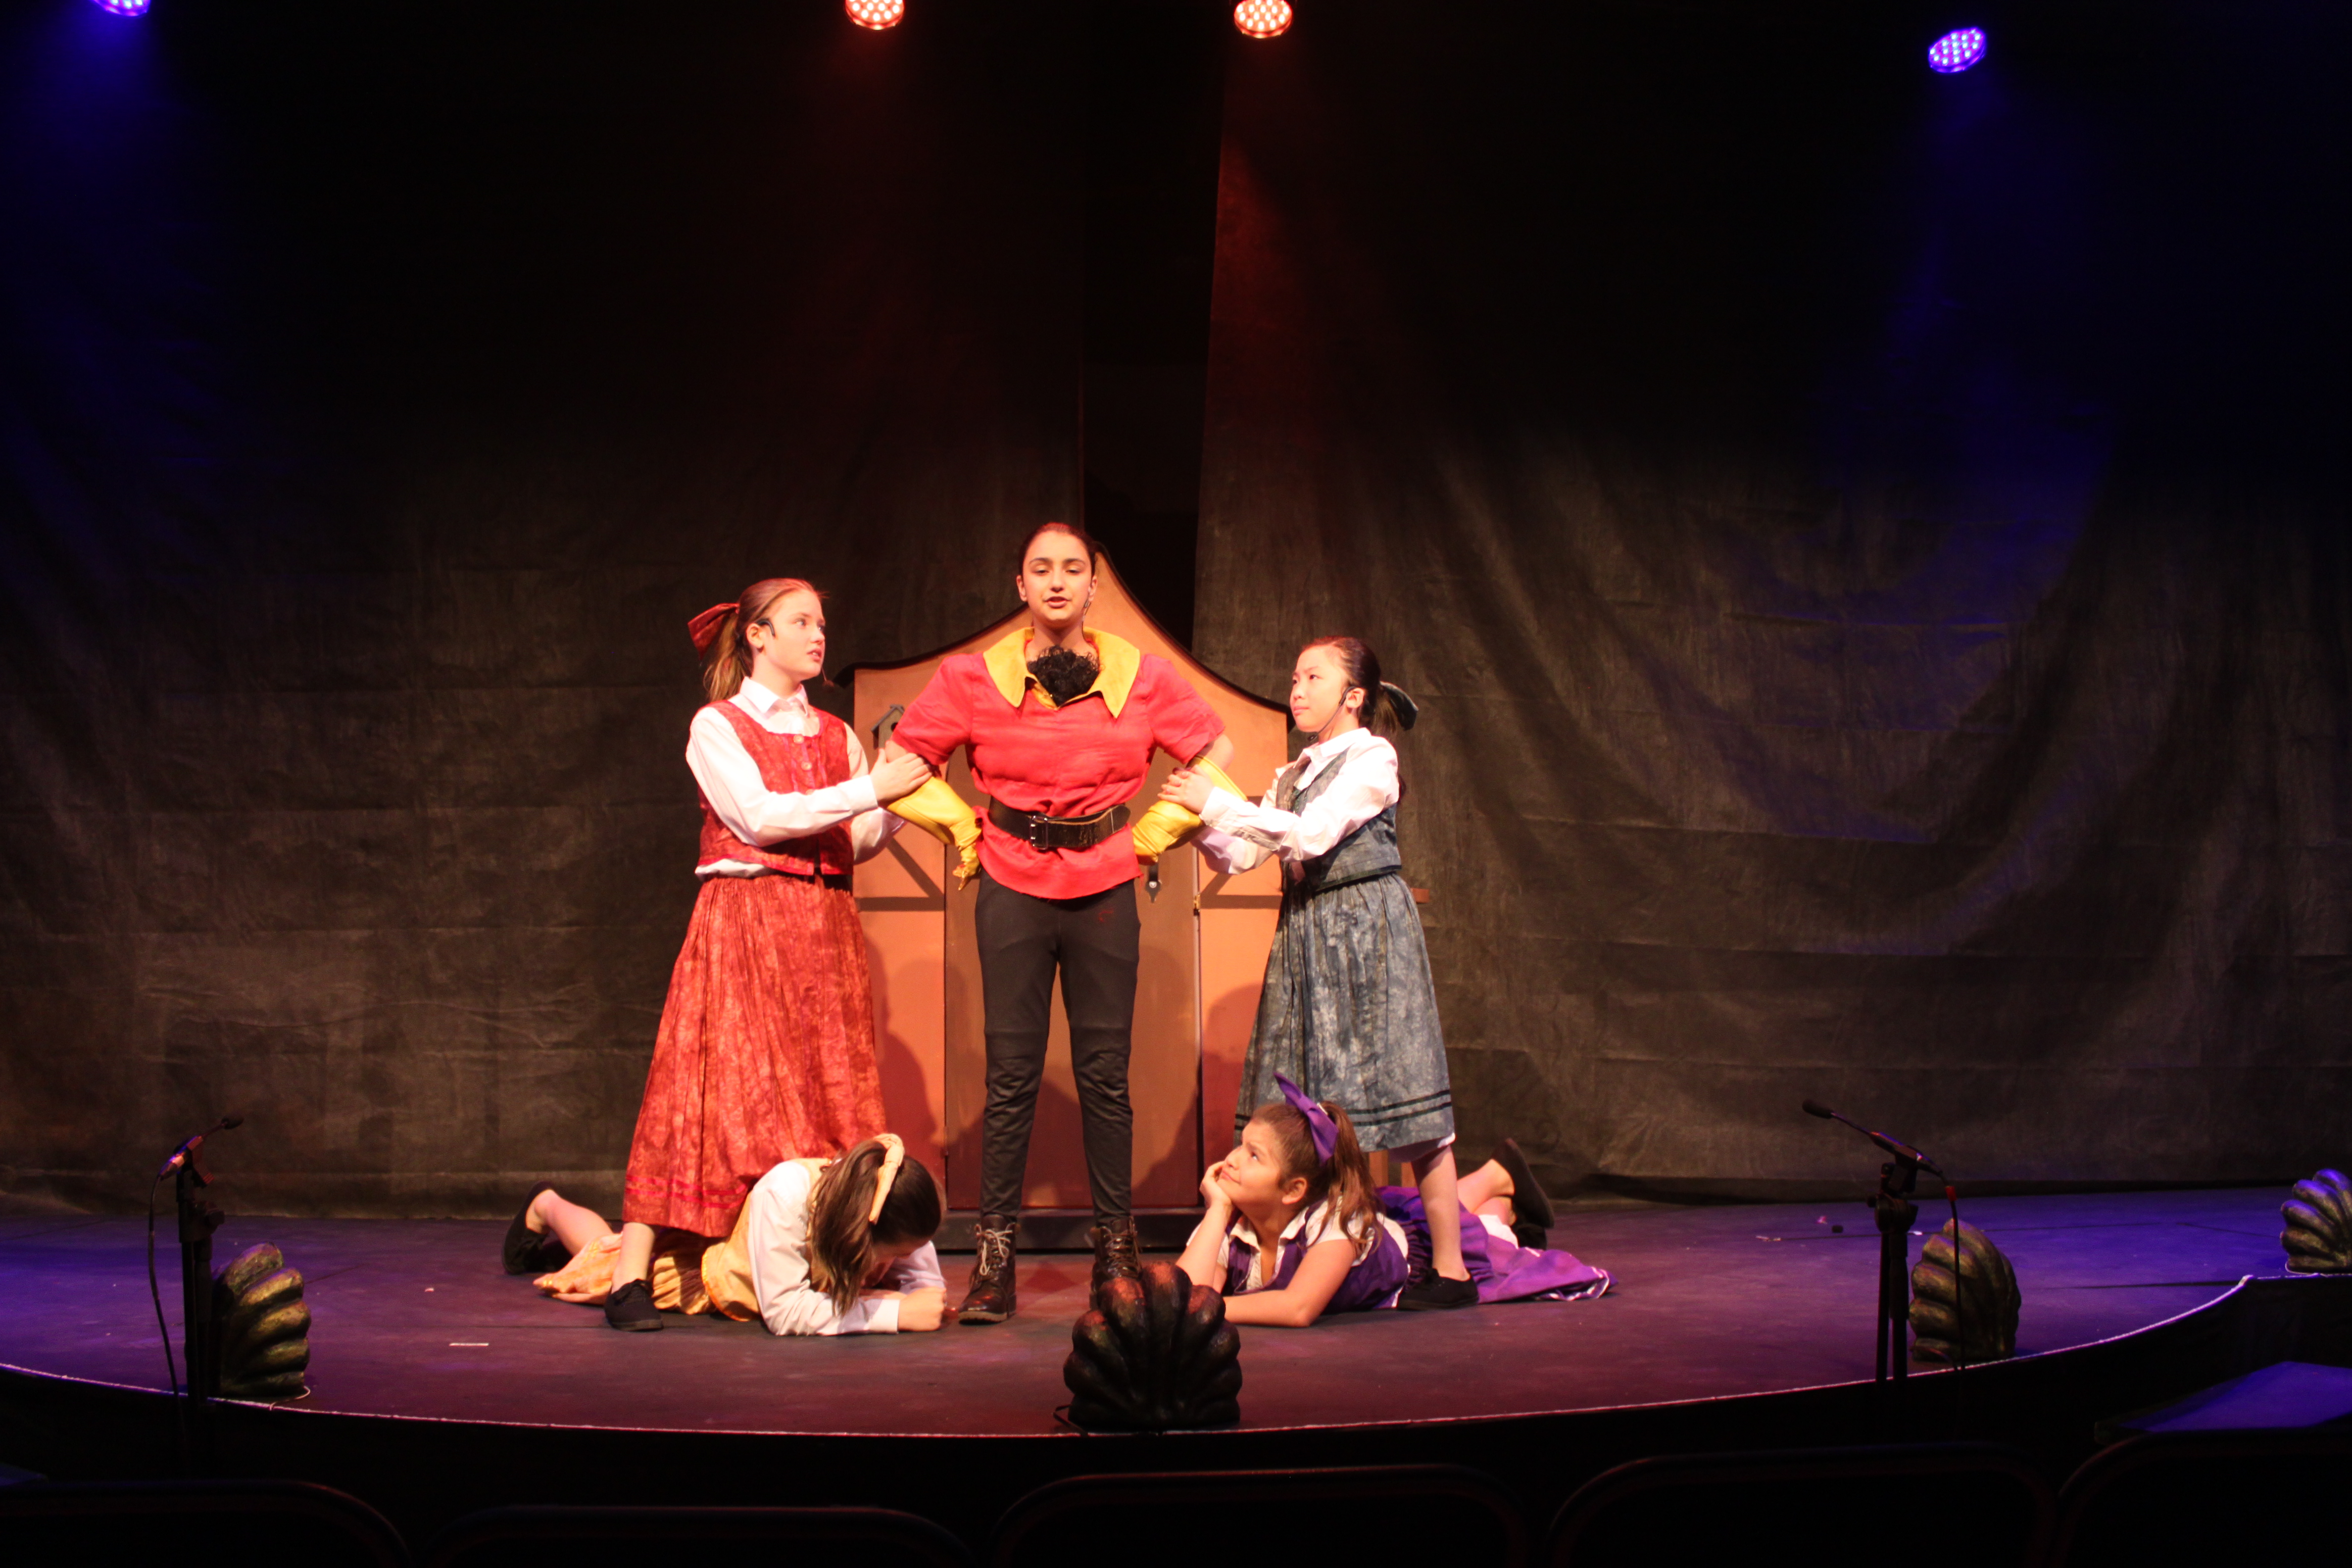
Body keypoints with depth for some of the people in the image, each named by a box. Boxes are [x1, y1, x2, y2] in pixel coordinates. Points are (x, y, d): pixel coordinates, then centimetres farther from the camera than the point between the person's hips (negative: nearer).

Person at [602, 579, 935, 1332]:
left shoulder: (836, 736, 16)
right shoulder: (716, 727, 2)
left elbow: (858, 843, 9)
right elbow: (759, 818, -12)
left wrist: (899, 803, -9)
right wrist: (869, 788, -15)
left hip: (826, 927, 5)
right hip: (743, 925, -5)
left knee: (826, 1095, 1)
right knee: (717, 1092, -10)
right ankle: (629, 1277, -8)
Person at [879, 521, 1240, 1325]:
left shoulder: (1140, 675, 3)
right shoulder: (975, 676, 0)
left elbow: (1216, 756, 13)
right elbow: (898, 760, 9)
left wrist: (1152, 835, 9)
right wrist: (965, 829, 7)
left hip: (1105, 889, 1)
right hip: (1013, 889, -1)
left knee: (1105, 1075, 4)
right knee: (1012, 1077, -1)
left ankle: (1115, 1252, 13)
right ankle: (993, 1263, 5)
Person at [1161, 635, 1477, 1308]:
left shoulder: (1371, 759, -5)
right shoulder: (1293, 777, 17)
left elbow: (1311, 836, -17)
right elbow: (1241, 856, 12)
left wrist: (1218, 802, -16)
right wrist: (1198, 822, -6)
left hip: (1368, 930, -7)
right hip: (1306, 936, 8)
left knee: (1402, 1095, -8)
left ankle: (1450, 1269, -4)